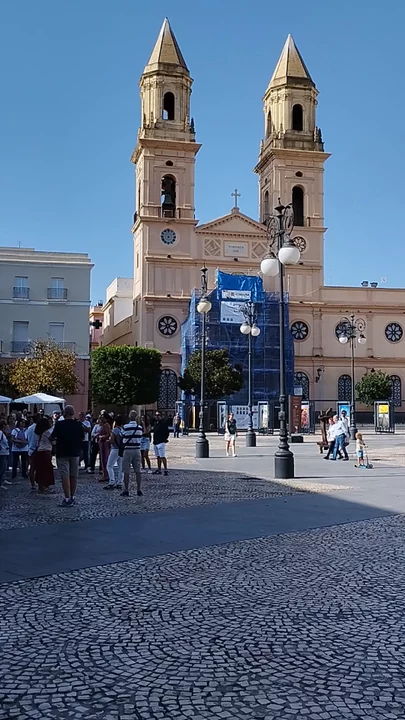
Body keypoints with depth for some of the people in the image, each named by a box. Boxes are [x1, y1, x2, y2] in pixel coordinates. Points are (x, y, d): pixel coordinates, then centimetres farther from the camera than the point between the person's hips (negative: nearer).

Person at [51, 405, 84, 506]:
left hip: (62, 453, -4)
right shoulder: (78, 425, -1)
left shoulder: (59, 425, -12)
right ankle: (72, 497, 21)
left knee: (65, 476, -4)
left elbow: (52, 438, -7)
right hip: (75, 453, 4)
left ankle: (67, 498, -9)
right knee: (74, 476, 13)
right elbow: (82, 437, 9)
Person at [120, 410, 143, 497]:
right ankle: (139, 490, 8)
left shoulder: (125, 427, -12)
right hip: (137, 450, 4)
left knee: (126, 472, 2)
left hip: (127, 450, -4)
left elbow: (122, 438, -3)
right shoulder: (140, 427, 2)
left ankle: (126, 490, 4)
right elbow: (140, 437, 8)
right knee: (138, 471, 7)